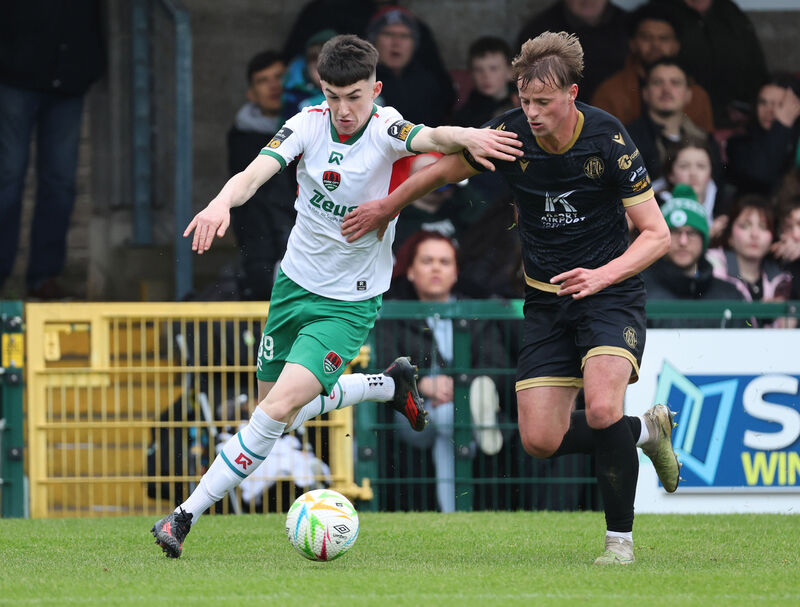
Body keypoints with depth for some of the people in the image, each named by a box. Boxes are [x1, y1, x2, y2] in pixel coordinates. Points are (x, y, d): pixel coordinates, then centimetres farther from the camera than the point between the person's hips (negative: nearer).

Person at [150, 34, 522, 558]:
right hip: (296, 283, 5)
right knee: (274, 405, 18)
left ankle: (187, 516, -12)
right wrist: (222, 203, -47)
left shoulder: (385, 130, -17)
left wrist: (467, 137, -63)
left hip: (350, 302, -5)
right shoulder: (309, 124, -10)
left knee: (282, 407, -19)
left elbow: (431, 138, -39)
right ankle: (388, 384, 39)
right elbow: (256, 172, -24)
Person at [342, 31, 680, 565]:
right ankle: (646, 430, 24)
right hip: (545, 298, 4)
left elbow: (657, 233, -16)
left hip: (609, 289, -4)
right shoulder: (511, 134, -10)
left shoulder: (608, 140, -18)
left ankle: (620, 538, -9)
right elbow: (446, 170, 11)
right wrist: (387, 208, 19)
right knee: (541, 440, -5)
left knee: (602, 409, -28)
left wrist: (602, 275, -30)